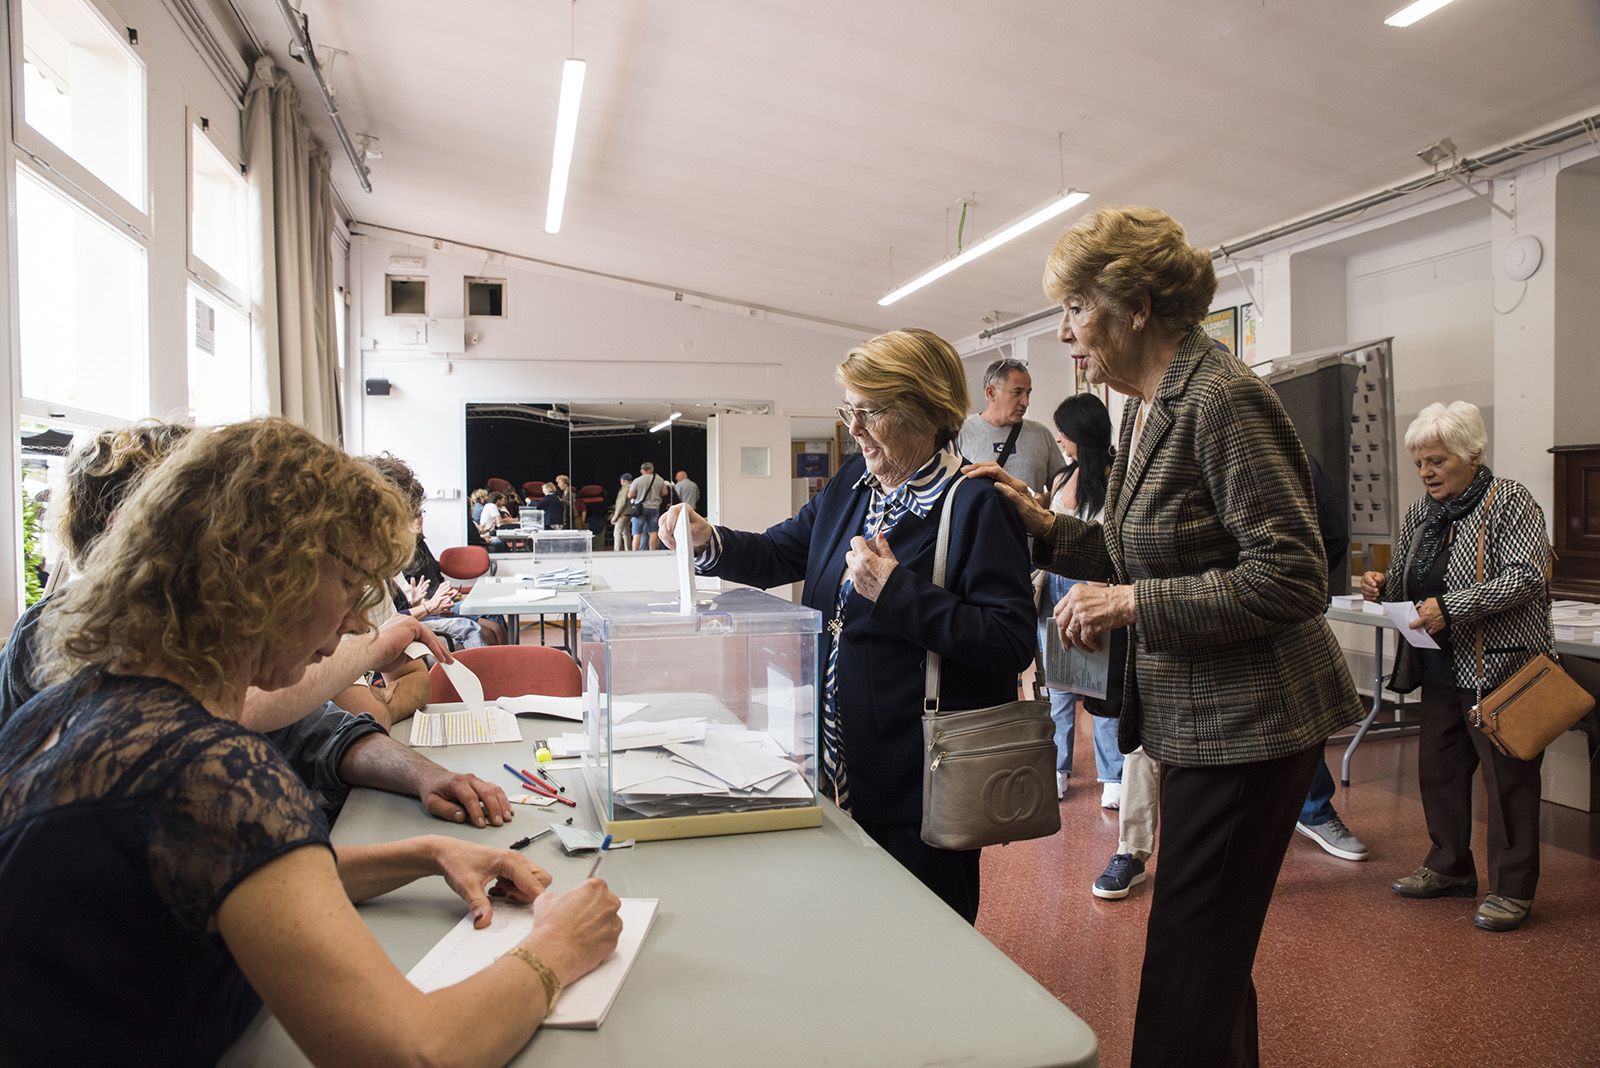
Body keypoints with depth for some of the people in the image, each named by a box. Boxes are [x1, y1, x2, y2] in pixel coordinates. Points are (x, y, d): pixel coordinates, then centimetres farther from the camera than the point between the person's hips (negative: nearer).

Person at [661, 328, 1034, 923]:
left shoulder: (975, 505, -16)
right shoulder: (851, 484, 7)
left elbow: (1013, 643, -22)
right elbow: (780, 555, 15)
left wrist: (896, 592, -25)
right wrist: (707, 541, -4)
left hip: (919, 781, -7)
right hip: (839, 764, 7)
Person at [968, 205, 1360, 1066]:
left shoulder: (1224, 400, -18)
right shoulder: (1150, 406, 11)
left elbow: (1291, 577, -22)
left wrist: (1132, 602, -23)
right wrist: (1045, 526, 5)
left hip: (1246, 728, -9)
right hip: (1192, 722, 9)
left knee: (1186, 973, -1)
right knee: (1211, 965, 21)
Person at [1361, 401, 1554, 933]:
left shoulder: (1510, 500, -8)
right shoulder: (1419, 514, 12)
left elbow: (1525, 577, -18)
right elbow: (1409, 585, 21)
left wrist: (1450, 607, -26)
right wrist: (1382, 586, -2)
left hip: (1500, 667, -7)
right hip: (1442, 669, 7)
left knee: (1507, 776, 0)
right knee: (1438, 767, 13)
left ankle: (1513, 888, 12)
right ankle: (1450, 867, 29)